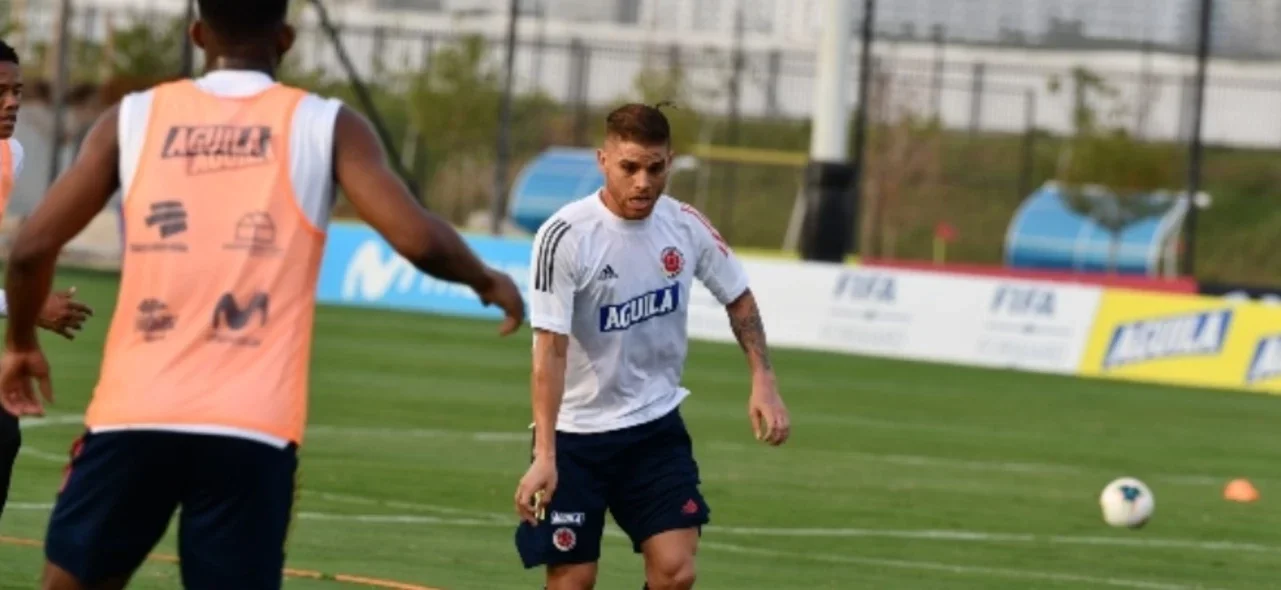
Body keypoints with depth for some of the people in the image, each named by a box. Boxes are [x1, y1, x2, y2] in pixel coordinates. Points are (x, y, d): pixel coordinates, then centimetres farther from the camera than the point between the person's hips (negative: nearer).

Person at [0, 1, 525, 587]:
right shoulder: (326, 126, 3)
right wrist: (487, 282, 16)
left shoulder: (134, 118, 8)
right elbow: (418, 239, -5)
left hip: (135, 413, 1)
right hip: (252, 429, -1)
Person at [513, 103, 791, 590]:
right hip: (577, 435, -4)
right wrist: (544, 455, -29)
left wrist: (763, 380, 0)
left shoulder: (685, 225, -4)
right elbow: (550, 350, -22)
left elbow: (738, 298, 13)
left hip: (656, 426, 4)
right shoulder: (565, 237, -19)